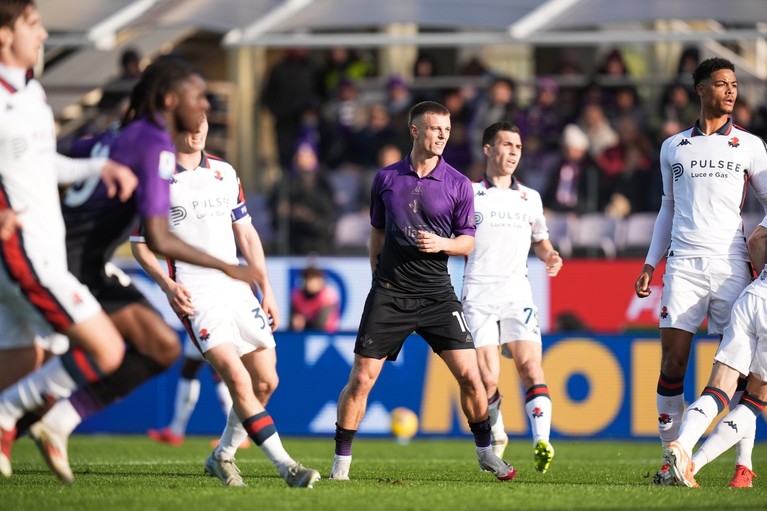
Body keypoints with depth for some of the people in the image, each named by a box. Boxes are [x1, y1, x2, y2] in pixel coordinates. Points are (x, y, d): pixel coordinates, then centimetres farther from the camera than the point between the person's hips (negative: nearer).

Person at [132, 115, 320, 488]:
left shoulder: (225, 173, 13)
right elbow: (140, 243, 0)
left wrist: (266, 289, 14)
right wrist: (167, 285, -15)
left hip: (237, 288, 6)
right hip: (195, 296, -6)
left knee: (265, 382, 2)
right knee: (237, 378, -20)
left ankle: (222, 456, 22)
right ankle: (285, 465, -21)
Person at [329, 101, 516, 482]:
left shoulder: (458, 185, 0)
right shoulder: (386, 178, 4)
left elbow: (468, 241, 5)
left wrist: (443, 243, -15)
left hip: (436, 293, 0)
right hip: (389, 293, 0)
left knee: (469, 374, -7)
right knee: (361, 379, -5)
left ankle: (485, 452, 12)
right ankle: (341, 462, 6)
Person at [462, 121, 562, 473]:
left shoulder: (530, 199, 17)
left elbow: (540, 239, 31)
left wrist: (550, 256, 10)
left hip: (517, 293, 2)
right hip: (477, 295, -2)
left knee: (530, 366, -17)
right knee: (487, 379, -9)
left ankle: (541, 444, -28)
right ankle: (497, 440, 16)